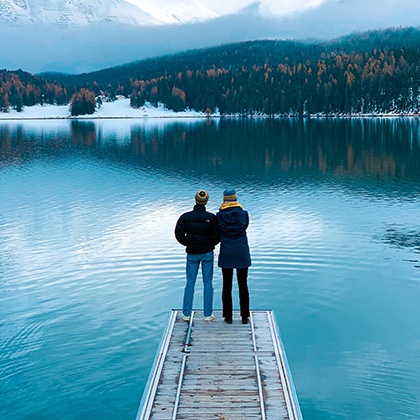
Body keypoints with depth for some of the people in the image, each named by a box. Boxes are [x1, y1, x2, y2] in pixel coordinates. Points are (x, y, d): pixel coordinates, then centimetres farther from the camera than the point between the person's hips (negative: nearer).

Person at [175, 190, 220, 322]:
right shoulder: (211, 217, -11)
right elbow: (217, 236, -11)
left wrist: (188, 244, 7)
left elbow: (179, 234, -9)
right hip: (207, 253, -1)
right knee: (208, 283, 8)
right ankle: (208, 314, 11)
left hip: (192, 253, 1)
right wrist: (211, 244, 9)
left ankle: (186, 314, 12)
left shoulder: (185, 217, -7)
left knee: (190, 283, 11)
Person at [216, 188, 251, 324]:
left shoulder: (219, 216, -7)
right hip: (242, 254, 0)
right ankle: (245, 317, 14)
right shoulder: (244, 214, -8)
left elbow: (217, 234, 2)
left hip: (226, 255, 0)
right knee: (243, 285, 9)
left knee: (227, 286, 9)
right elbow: (245, 227, 7)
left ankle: (228, 317, 14)